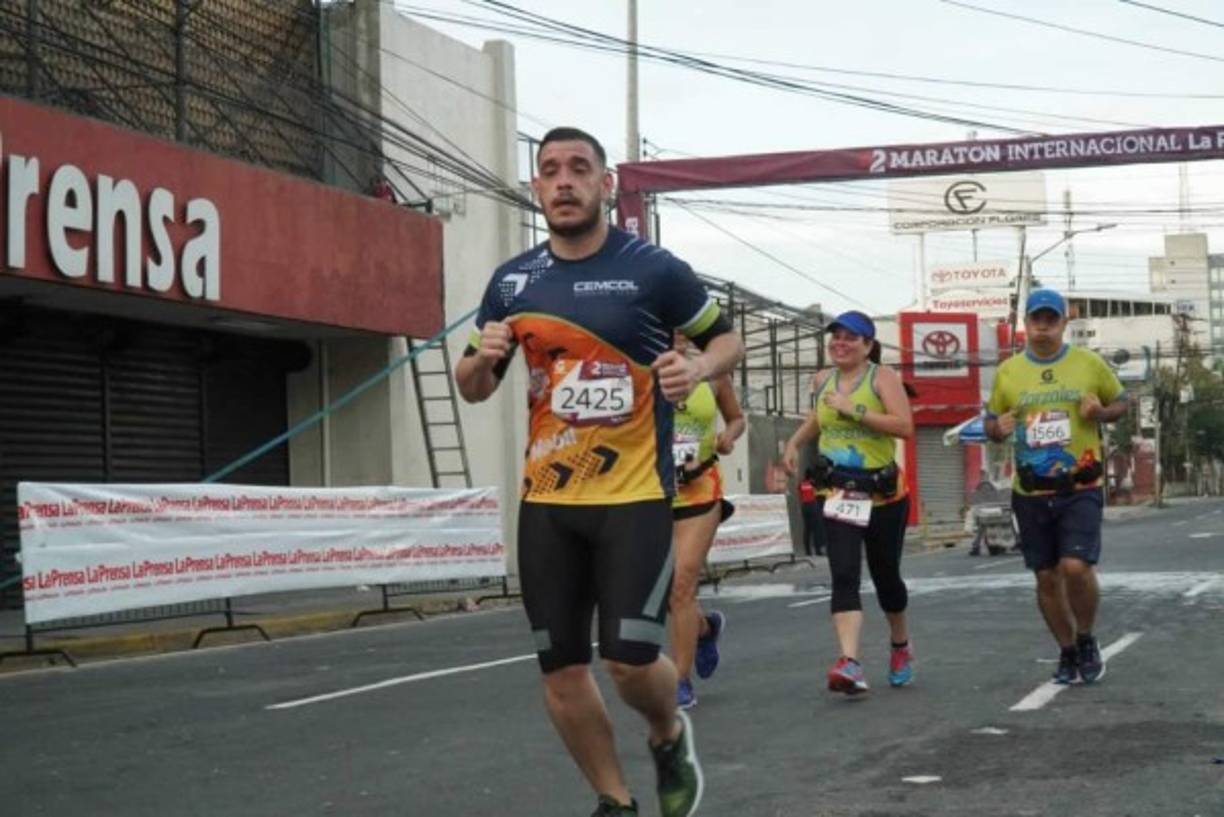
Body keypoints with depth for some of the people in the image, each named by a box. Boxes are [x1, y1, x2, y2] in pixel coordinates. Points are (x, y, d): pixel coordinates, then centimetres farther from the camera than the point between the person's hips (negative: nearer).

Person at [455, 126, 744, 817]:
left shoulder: (654, 269, -5)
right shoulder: (512, 282, 6)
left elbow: (727, 338, 7)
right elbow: (473, 388, 15)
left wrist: (700, 368, -15)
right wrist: (483, 358, -8)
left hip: (636, 496, -4)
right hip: (546, 500, 4)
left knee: (631, 657, -13)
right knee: (562, 670, 5)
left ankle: (670, 736, 23)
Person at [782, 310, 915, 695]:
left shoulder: (882, 377, -9)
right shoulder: (823, 379, 8)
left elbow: (905, 426, -22)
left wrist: (854, 409, -24)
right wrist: (795, 442, 17)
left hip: (883, 493, -3)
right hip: (837, 494, 3)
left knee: (885, 575, 13)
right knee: (844, 576, -15)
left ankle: (901, 647, 41)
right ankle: (850, 663, -27)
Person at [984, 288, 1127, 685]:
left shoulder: (1089, 363, 2)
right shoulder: (1008, 371, 5)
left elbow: (1121, 402, 13)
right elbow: (991, 423, 14)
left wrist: (1101, 412, -9)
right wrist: (998, 428, -10)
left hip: (1081, 488, -2)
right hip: (1031, 493, 2)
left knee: (1076, 566, -17)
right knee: (1047, 577, 6)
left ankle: (1087, 641, 8)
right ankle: (1068, 653, 25)